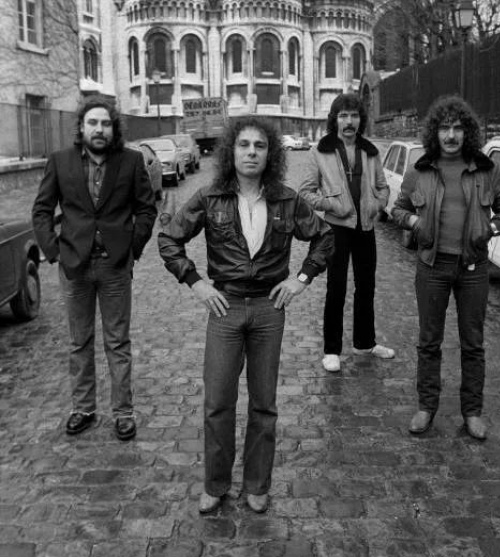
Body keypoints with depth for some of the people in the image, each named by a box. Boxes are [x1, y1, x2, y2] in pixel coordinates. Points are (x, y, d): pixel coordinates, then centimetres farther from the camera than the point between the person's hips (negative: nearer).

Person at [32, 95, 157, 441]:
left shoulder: (131, 161, -2)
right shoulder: (60, 162, 1)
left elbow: (147, 208, 4)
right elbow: (42, 210, 6)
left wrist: (134, 248, -3)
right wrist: (53, 250, -2)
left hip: (116, 265, -1)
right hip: (74, 265, 2)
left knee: (118, 343, 7)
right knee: (80, 342, 13)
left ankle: (123, 412, 18)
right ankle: (83, 408, 27)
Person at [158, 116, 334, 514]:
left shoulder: (286, 200, -2)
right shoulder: (210, 199, -4)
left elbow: (324, 237, 11)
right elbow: (168, 238, 3)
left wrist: (303, 277, 1)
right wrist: (194, 281, -4)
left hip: (270, 307, 1)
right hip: (225, 306, -1)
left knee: (264, 403, 9)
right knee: (217, 402, 2)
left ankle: (258, 486, 26)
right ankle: (215, 485, 22)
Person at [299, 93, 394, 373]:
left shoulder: (370, 151, 7)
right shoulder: (321, 151, -4)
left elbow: (383, 186, 16)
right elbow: (306, 191, -2)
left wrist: (378, 203, -3)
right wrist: (329, 203, -15)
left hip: (366, 226, 5)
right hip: (338, 227, -4)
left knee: (366, 287, 15)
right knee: (336, 289, -2)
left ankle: (365, 342, 32)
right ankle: (332, 350, 11)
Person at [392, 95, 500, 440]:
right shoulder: (420, 172, 1)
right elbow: (399, 208, 13)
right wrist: (414, 222, -7)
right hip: (433, 265, 0)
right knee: (429, 341, 8)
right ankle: (427, 406, 22)